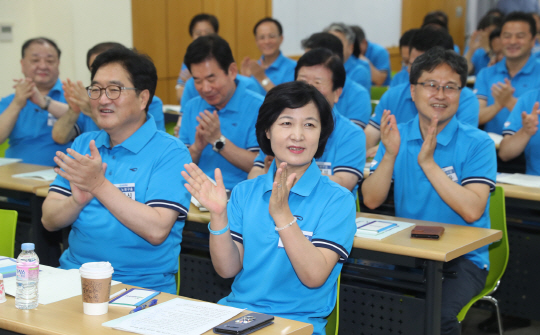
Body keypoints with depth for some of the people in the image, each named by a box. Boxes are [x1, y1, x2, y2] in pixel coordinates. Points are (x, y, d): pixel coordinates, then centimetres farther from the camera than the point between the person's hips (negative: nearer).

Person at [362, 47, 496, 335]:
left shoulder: (477, 144, -6)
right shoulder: (396, 136, 6)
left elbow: (473, 211, -18)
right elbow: (371, 200, -2)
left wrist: (428, 162, -21)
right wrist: (390, 155, -17)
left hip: (462, 258, -3)